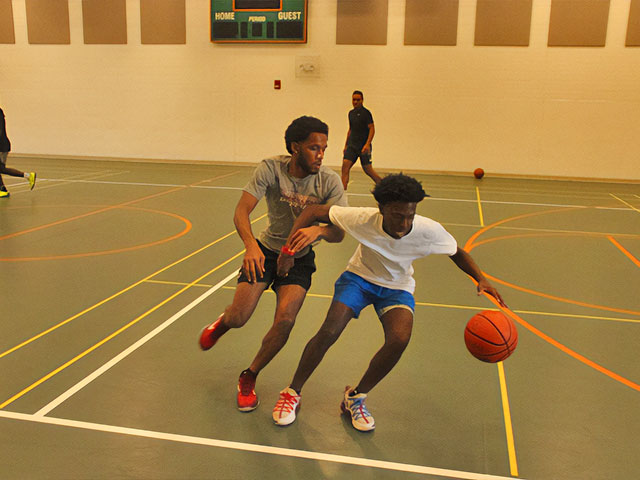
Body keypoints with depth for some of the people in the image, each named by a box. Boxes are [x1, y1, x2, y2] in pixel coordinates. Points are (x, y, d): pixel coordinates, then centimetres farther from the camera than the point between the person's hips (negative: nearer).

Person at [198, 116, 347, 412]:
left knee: (285, 319, -21)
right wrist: (251, 245, -43)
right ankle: (223, 322, 31)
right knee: (238, 318, -12)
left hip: (299, 259, 0)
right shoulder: (271, 169, -18)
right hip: (266, 251, 0)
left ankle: (249, 377, 6)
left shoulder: (329, 182, -17)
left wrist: (317, 230, -47)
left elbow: (339, 232, -24)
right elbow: (241, 212, -24)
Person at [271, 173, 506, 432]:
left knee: (399, 339, -27)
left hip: (397, 287, 1)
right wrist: (289, 247, -29)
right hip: (359, 277, -1)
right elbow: (314, 211, -19)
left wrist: (481, 278, -22)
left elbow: (457, 253, -5)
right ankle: (292, 393, 4)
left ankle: (355, 398, 0)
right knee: (329, 331, -22)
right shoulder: (363, 218, -30)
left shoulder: (429, 230, -26)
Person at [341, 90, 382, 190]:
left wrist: (367, 144, -23)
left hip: (363, 147, -6)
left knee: (368, 170, 2)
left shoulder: (366, 113, -7)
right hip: (352, 145, 6)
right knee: (345, 166, -9)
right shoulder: (351, 113, 13)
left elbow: (372, 129, -12)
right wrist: (346, 145, 21)